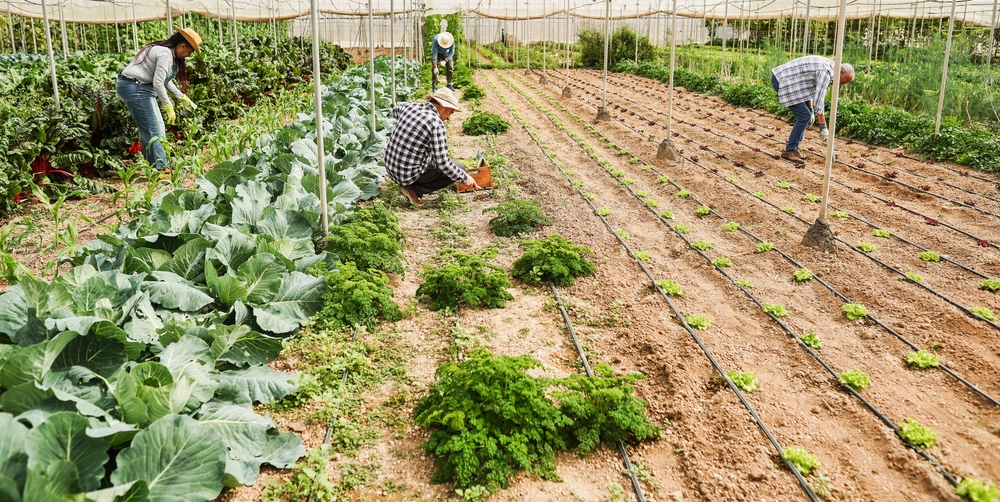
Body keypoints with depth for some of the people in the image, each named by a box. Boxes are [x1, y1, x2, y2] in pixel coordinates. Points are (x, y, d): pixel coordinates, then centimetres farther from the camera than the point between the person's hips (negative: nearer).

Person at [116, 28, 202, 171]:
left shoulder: (167, 52, 13)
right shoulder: (165, 54, -18)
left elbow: (165, 80, 23)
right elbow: (158, 83, -23)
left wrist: (182, 97, 23)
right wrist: (169, 107, -19)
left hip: (142, 88, 11)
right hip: (134, 88, -11)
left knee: (157, 127, 12)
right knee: (152, 129, -9)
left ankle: (161, 164, 17)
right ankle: (160, 167, -7)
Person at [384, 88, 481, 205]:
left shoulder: (409, 107, 0)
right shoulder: (436, 124, -20)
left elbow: (395, 110, 27)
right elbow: (442, 162, -19)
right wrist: (464, 178, -7)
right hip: (410, 175, -8)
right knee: (459, 169, 5)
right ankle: (414, 189, -2)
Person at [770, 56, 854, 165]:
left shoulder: (827, 65, 13)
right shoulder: (826, 71, -18)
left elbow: (809, 86, 23)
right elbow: (818, 100, -23)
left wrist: (811, 110, 18)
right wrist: (823, 127, -20)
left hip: (782, 78, 10)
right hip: (782, 81, -10)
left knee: (804, 115, 11)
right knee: (804, 116, -10)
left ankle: (793, 148, 16)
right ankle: (789, 151, -3)